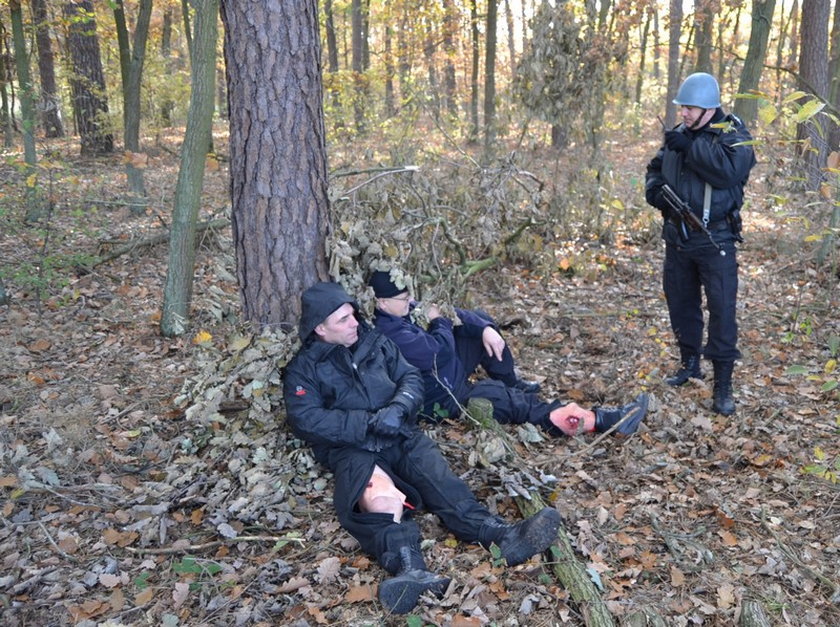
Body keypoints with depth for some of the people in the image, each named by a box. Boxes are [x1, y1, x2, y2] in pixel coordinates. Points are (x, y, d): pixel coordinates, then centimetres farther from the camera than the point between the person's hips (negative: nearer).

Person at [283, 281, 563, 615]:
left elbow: (412, 377, 14)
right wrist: (369, 421, -16)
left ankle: (502, 536, -46)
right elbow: (306, 419, -9)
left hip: (400, 436, 4)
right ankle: (410, 568, -59)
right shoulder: (304, 368, 4)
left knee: (437, 477, -26)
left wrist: (398, 407, -10)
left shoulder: (375, 342, 17)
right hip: (352, 448, -3)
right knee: (376, 496, -36)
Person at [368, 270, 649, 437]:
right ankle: (604, 420, -16)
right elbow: (440, 351, -30)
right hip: (444, 399, -10)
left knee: (483, 323, 14)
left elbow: (448, 314, 4)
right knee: (517, 403, -17)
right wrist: (437, 322, -11)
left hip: (448, 371, 10)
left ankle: (512, 384, 29)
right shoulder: (390, 333, -31)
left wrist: (485, 329, -9)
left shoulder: (402, 311, 0)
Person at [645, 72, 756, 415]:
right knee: (680, 303, 14)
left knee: (722, 309, -7)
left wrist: (690, 146, -27)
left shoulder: (733, 136, -9)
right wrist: (653, 188, -2)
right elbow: (655, 168, 20)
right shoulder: (677, 134, 8)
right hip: (677, 237, 6)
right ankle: (689, 362, 32)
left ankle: (723, 384, 0)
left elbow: (730, 170, -28)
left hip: (715, 241, -6)